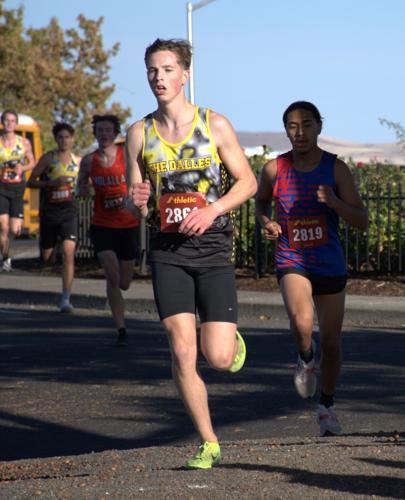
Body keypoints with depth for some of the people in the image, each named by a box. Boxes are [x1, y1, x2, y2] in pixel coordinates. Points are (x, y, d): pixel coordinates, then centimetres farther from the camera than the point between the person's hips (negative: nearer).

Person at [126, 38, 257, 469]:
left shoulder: (214, 124, -1)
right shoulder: (140, 133, 4)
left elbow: (247, 181, 2)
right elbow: (134, 195, 10)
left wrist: (212, 210, -14)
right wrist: (137, 201, -14)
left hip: (212, 248, -1)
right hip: (166, 252, 1)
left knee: (218, 359, -8)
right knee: (182, 352, -8)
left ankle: (231, 337, 31)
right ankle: (209, 444, 7)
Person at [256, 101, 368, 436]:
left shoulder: (336, 168, -6)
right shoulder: (274, 169, -3)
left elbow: (362, 220, -8)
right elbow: (261, 200, 18)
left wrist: (334, 202, -26)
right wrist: (266, 222, -4)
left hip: (330, 265, 1)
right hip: (292, 261, -1)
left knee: (331, 342, 7)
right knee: (301, 322, -30)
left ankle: (327, 406, 30)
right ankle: (306, 360, 5)